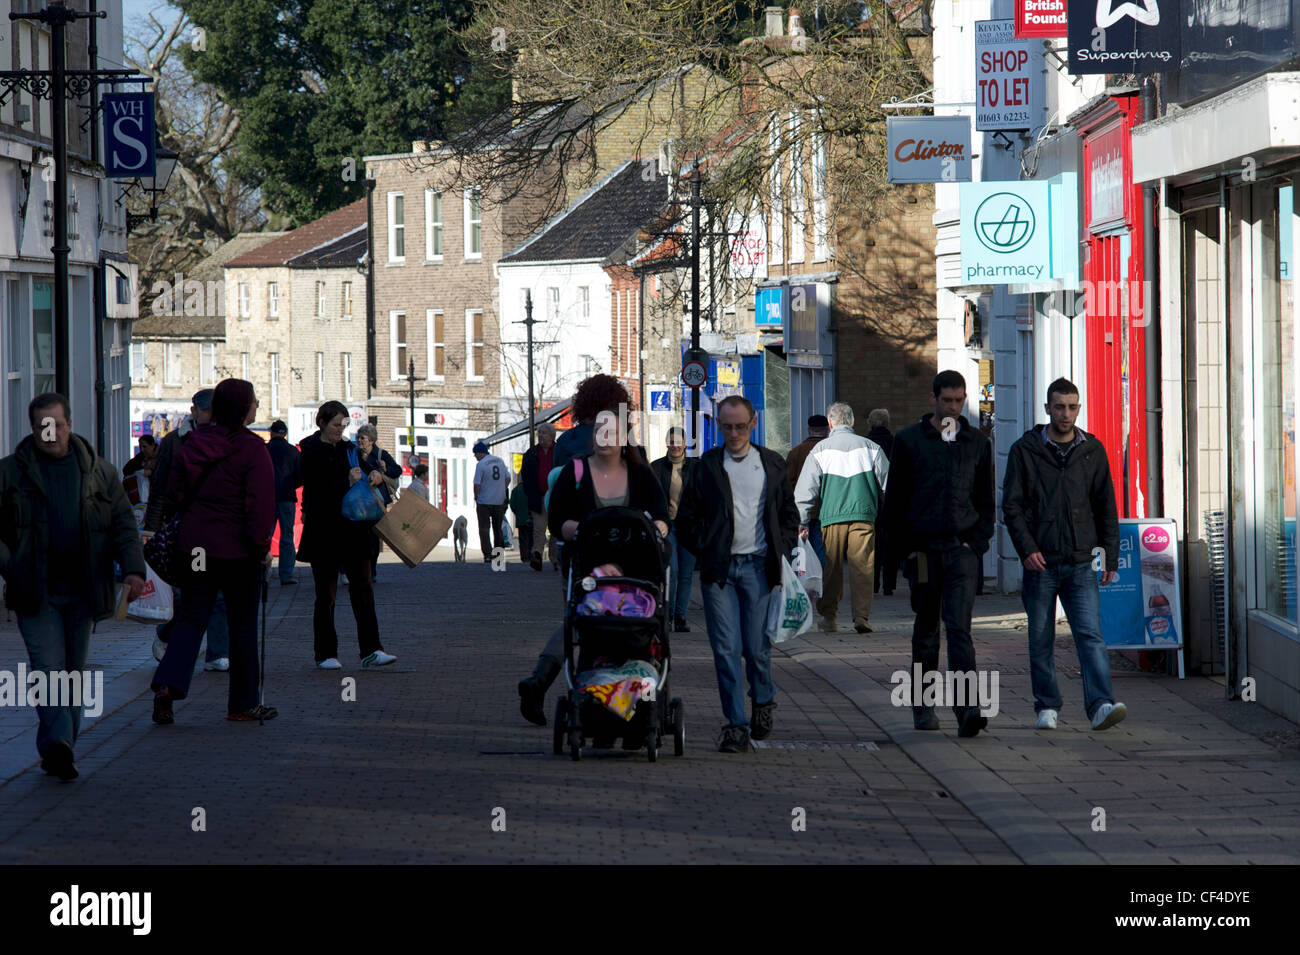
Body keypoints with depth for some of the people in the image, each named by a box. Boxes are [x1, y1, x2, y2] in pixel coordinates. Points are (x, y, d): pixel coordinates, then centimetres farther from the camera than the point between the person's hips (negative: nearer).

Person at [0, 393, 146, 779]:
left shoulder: (99, 472, 8)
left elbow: (124, 524, 9)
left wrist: (133, 567, -6)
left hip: (82, 593, 3)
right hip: (35, 595, -3)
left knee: (74, 671, 7)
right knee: (49, 668, -14)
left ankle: (58, 751, 17)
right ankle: (58, 743, -22)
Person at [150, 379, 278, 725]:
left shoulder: (193, 444, 5)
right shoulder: (252, 450, -13)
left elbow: (175, 493, 9)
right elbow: (260, 505, -18)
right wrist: (262, 546, -9)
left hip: (195, 544, 5)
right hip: (237, 551, -5)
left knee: (192, 616, 9)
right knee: (242, 624, 8)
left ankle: (168, 683, -13)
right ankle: (243, 705, 14)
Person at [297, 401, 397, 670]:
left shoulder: (348, 449, 11)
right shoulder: (309, 451, -6)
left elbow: (367, 469, 20)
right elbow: (316, 488, -16)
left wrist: (376, 474, -3)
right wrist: (347, 482, -25)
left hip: (352, 529, 5)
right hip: (323, 531, -5)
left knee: (363, 587, -1)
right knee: (326, 593, 2)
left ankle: (370, 650, -2)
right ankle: (325, 654, 10)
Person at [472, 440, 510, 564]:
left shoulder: (481, 464, -12)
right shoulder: (500, 461, 6)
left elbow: (477, 484, -14)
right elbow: (508, 478, 9)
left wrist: (476, 498, -1)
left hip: (484, 502, -5)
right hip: (500, 501, 5)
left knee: (484, 529, 0)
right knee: (498, 528, 15)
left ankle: (487, 555, -8)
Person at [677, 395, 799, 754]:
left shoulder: (772, 464, 10)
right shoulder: (707, 465, 6)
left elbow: (790, 514, 16)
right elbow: (686, 516, 9)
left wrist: (780, 552, 5)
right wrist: (703, 551, 1)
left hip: (758, 566, 0)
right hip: (719, 568, 0)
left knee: (757, 646, -1)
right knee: (726, 648, -5)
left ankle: (764, 700, 28)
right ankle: (736, 724, -2)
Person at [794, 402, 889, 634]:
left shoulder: (821, 450, 3)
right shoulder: (870, 448, 6)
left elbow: (805, 490, 1)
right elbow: (887, 484, 10)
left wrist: (802, 522, 5)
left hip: (832, 517, 0)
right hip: (864, 515, 0)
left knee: (831, 569, 7)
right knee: (862, 567, 0)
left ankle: (828, 616, 12)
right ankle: (862, 616, -7)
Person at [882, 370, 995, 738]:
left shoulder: (977, 443, 9)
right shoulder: (909, 441, 5)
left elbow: (986, 501, 15)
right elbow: (894, 501, 7)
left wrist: (976, 543, 2)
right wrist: (906, 549, 0)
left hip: (963, 549, 0)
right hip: (923, 551, 0)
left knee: (959, 628, -12)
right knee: (926, 629, 9)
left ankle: (967, 708, -21)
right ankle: (923, 706, 20)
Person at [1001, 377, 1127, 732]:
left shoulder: (1092, 450, 8)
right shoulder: (1025, 450, 1)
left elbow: (1106, 507, 12)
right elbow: (1012, 505, 0)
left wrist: (1110, 555, 6)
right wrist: (1027, 548, -12)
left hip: (1081, 563, 1)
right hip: (1040, 563, -1)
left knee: (1090, 634, -11)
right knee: (1041, 639, 6)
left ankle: (1100, 705, -20)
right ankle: (1047, 707, 18)